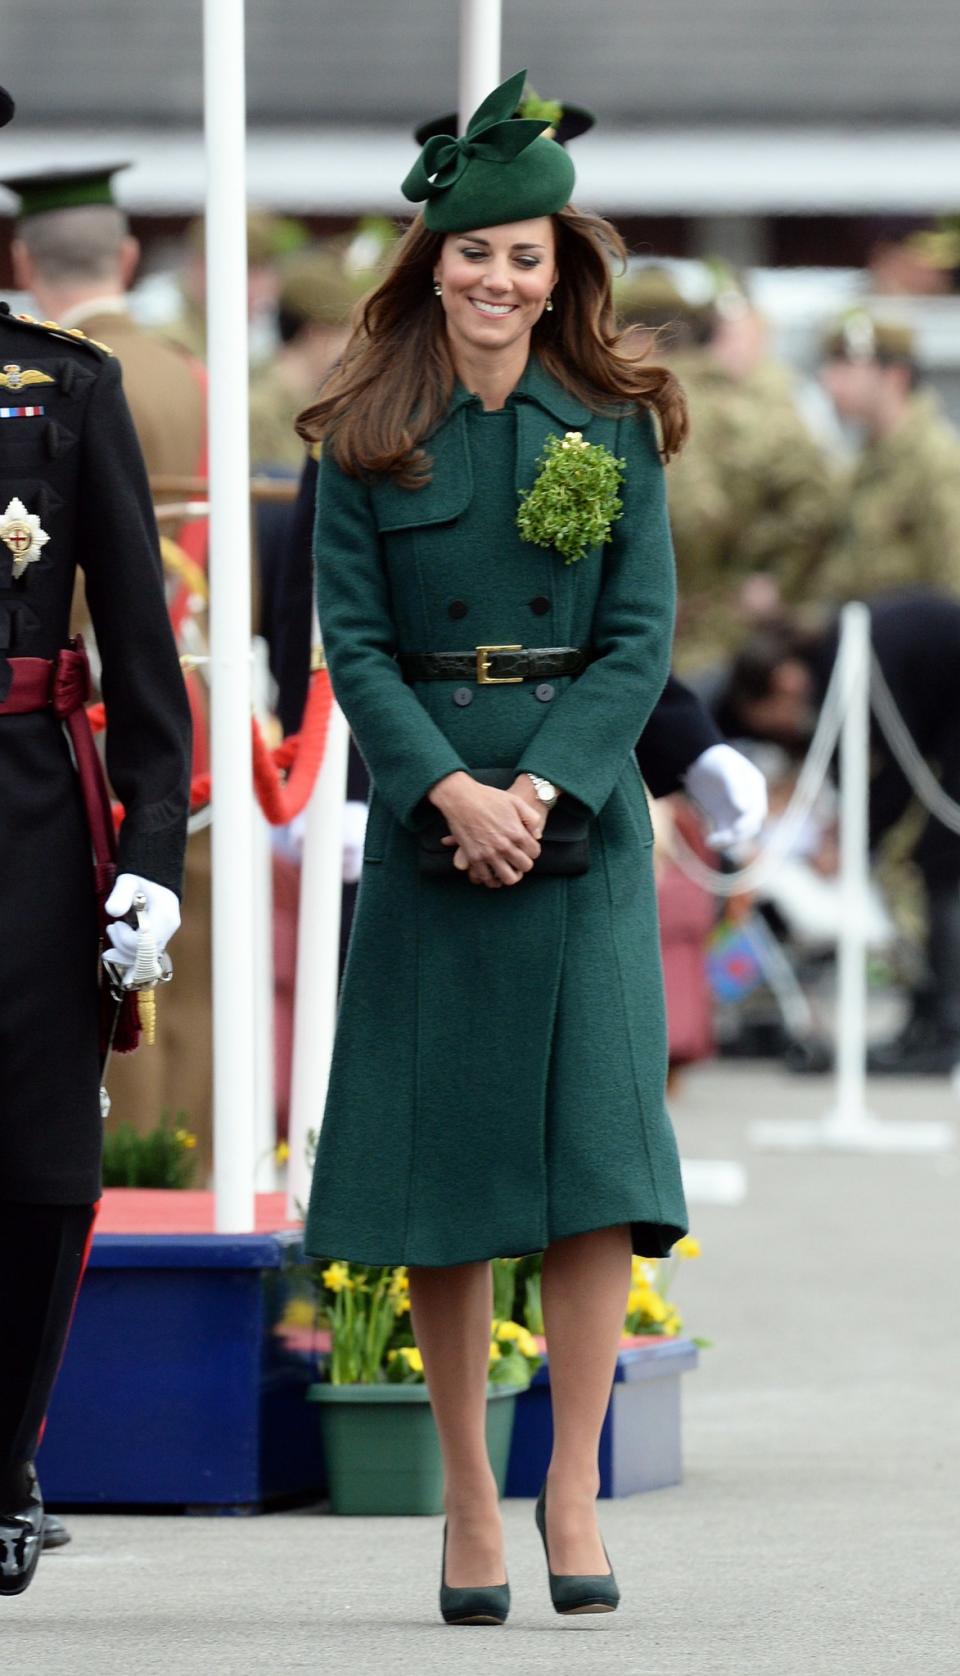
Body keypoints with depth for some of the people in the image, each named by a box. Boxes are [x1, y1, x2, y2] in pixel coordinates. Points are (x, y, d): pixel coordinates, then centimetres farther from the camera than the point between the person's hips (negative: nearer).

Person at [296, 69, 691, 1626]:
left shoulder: (613, 429, 5)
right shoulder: (369, 439, 3)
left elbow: (642, 636, 1)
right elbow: (352, 640, -1)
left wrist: (545, 789, -12)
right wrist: (450, 790, -14)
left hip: (582, 814, 0)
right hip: (429, 813, 0)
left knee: (596, 1146, -9)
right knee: (443, 1151, 0)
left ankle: (574, 1489, -4)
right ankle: (468, 1498, 8)